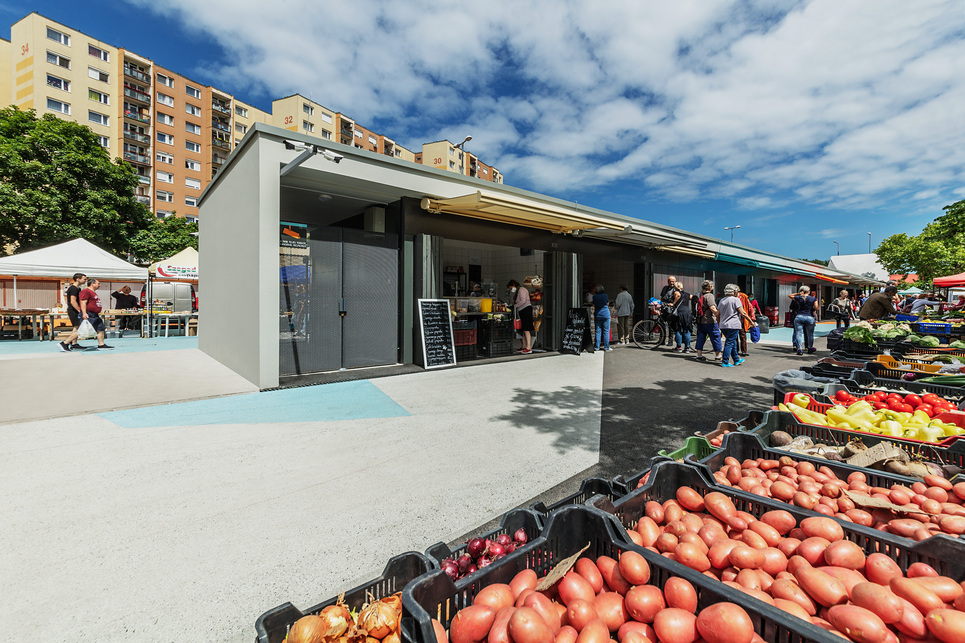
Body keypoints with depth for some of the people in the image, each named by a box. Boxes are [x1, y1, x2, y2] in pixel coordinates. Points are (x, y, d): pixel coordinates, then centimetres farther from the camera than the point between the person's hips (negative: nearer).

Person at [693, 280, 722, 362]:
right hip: (710, 321, -8)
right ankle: (717, 355, 13)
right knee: (716, 337, 5)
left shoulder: (701, 296, 13)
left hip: (700, 321, 8)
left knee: (701, 338, 9)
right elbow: (712, 308, -23)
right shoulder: (709, 295, -12)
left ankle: (699, 355, 9)